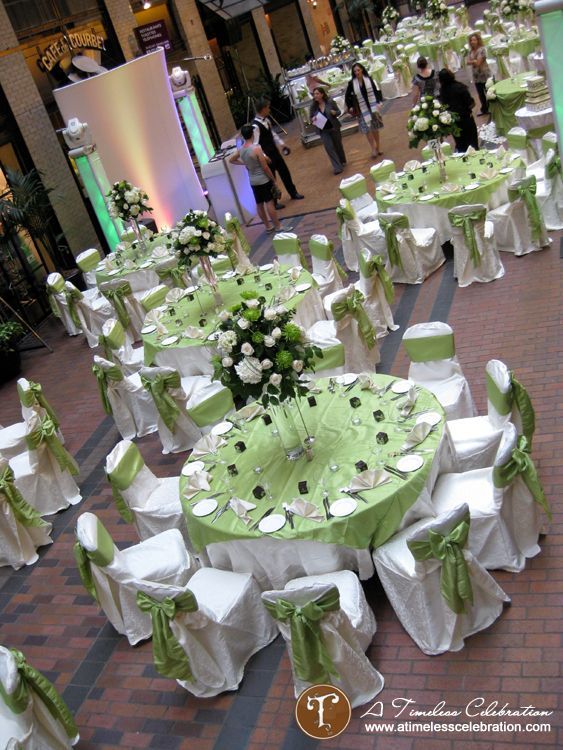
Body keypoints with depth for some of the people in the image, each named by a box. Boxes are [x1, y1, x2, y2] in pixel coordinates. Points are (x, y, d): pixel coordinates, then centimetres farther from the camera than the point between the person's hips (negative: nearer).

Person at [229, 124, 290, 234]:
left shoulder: (240, 150, 1)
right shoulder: (256, 148, -20)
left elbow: (231, 160, 19)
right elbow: (265, 167, -17)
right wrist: (273, 180, -7)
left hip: (252, 181, 7)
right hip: (263, 180, -7)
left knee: (259, 204, 13)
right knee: (269, 203, -1)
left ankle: (268, 226, 24)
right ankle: (278, 226, 5)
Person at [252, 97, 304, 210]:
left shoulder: (266, 120, 4)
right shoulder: (255, 126, -24)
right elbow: (255, 144, -26)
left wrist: (282, 144, 15)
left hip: (274, 151, 8)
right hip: (267, 155, -8)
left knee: (285, 172, 18)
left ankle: (293, 193, 36)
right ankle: (273, 202, 19)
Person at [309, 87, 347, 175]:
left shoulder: (330, 102, -12)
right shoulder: (313, 106, -6)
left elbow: (338, 111, -2)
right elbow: (310, 117, 4)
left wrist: (334, 113, -24)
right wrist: (313, 119, -19)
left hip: (334, 128, -1)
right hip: (323, 130, 1)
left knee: (338, 145, 16)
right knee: (329, 148, -7)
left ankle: (342, 161, 40)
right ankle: (337, 167, -2)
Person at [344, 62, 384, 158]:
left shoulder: (369, 79, -5)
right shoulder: (352, 83, -6)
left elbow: (376, 91, -2)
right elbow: (347, 96, 4)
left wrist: (377, 103, -10)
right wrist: (350, 107, -3)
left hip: (372, 107, 1)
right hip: (361, 110, -1)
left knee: (375, 128, 10)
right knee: (367, 129, -5)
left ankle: (377, 149, 22)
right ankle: (373, 149, 3)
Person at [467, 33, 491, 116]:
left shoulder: (482, 49, -13)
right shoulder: (471, 51, 8)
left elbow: (478, 62, -18)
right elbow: (468, 62, -1)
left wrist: (472, 61, -5)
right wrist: (474, 61, -15)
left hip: (484, 74, -7)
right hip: (476, 75, 7)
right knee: (481, 94, 13)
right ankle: (484, 110, 24)